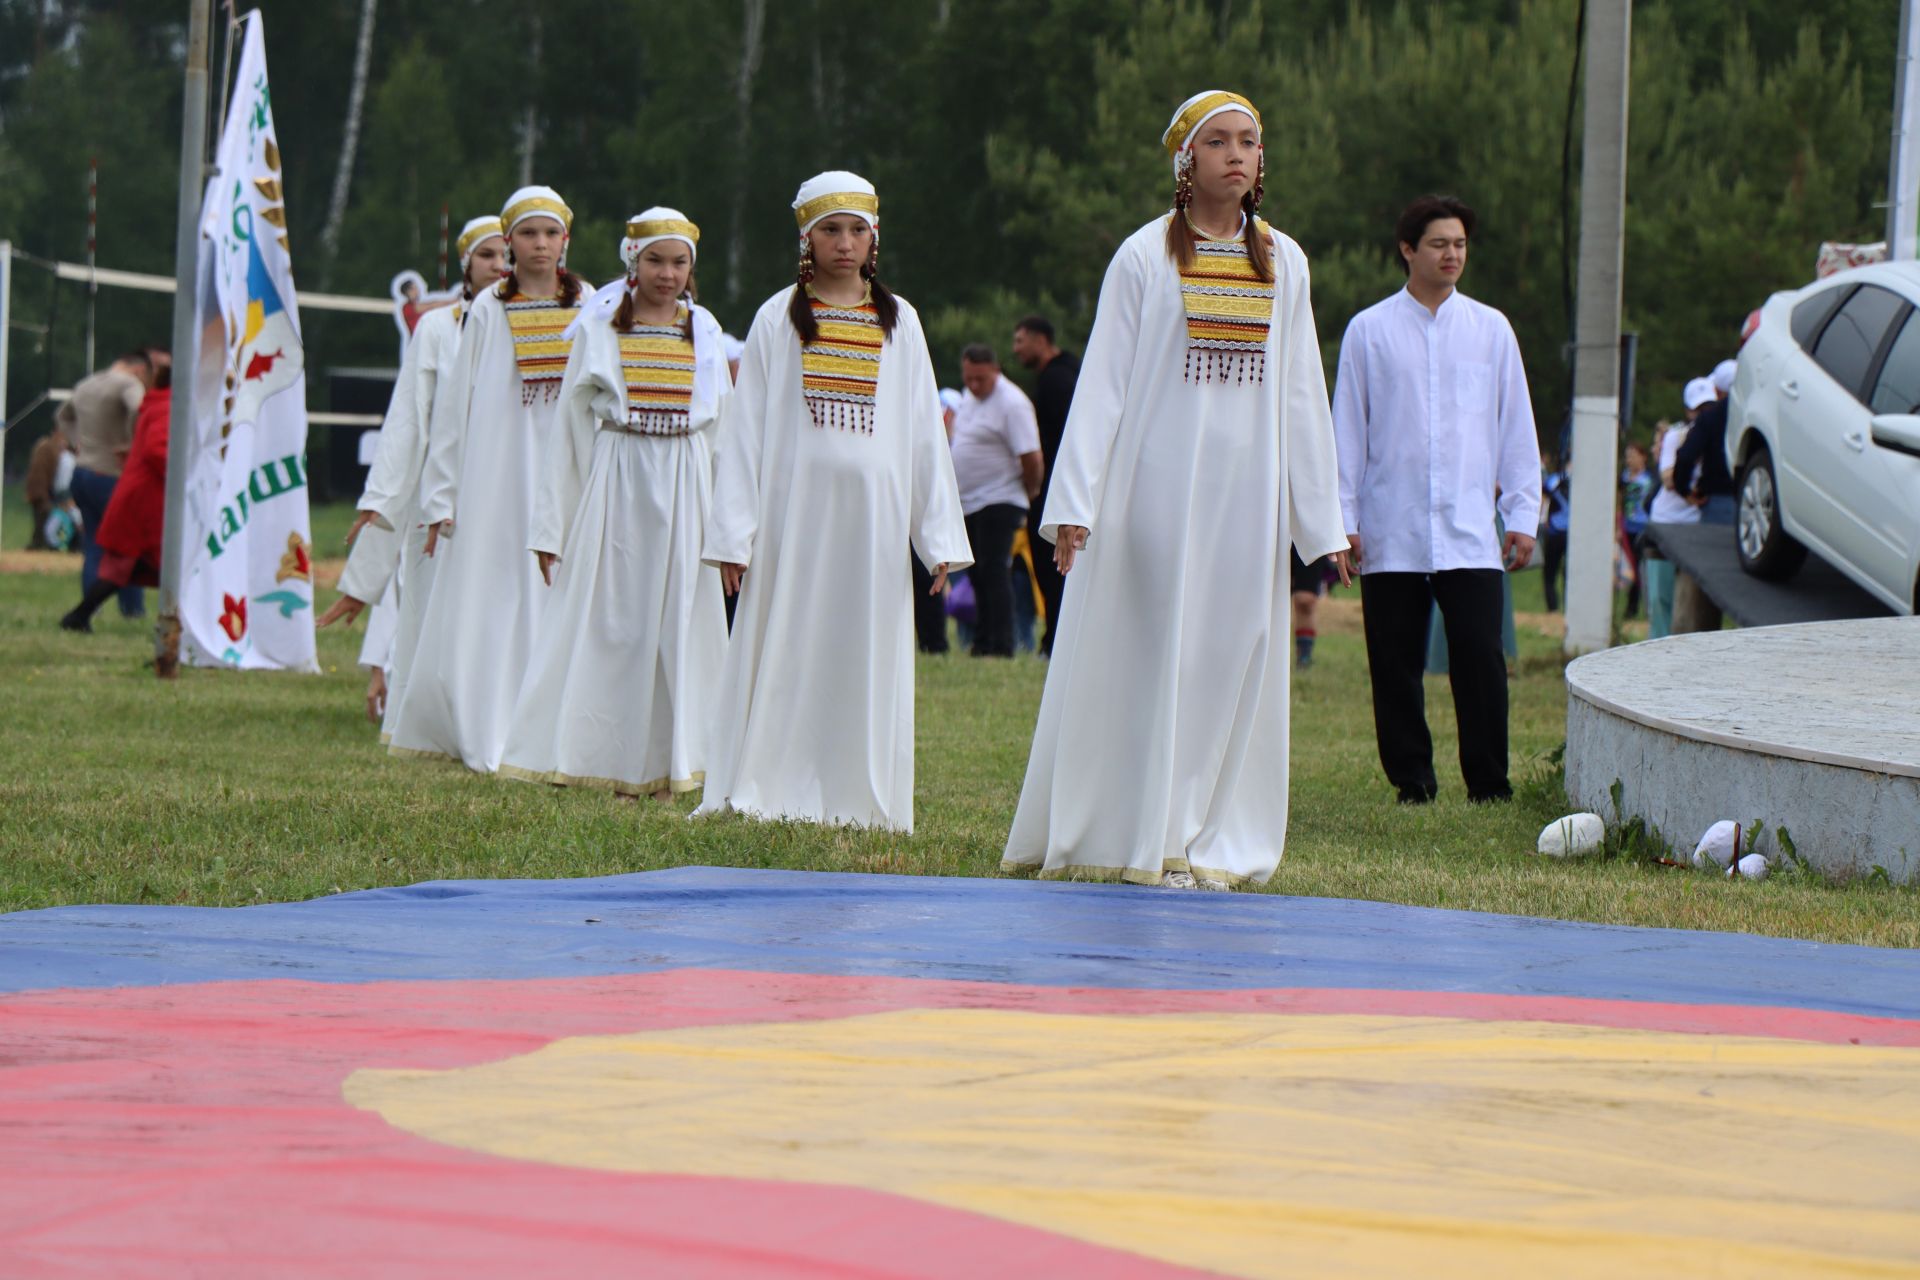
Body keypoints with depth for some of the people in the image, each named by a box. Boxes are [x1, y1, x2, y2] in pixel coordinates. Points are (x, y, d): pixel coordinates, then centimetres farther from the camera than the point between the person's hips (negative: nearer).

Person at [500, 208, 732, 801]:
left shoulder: (703, 333, 9)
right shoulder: (600, 327, 3)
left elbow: (720, 430, 12)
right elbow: (571, 426, 4)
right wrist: (551, 526, 2)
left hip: (683, 489, 2)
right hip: (614, 485, -2)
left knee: (675, 622, 2)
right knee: (605, 623, -1)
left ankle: (661, 762, 9)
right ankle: (591, 757, 6)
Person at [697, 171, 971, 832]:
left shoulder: (899, 321, 10)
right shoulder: (778, 319, 5)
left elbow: (924, 428, 10)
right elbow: (745, 427, 3)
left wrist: (939, 533, 4)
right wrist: (734, 530, -5)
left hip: (872, 511, 2)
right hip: (794, 509, -2)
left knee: (866, 652, 1)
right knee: (786, 648, -2)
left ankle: (856, 796, 5)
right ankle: (768, 788, 3)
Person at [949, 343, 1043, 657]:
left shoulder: (1011, 403, -17)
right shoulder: (969, 398, 11)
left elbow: (1031, 458, -18)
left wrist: (1029, 494, -5)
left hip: (998, 502, -9)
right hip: (967, 502, 9)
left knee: (994, 572, -12)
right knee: (977, 574, 11)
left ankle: (1000, 646, -12)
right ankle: (982, 643, 18)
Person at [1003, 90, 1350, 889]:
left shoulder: (1283, 263, 10)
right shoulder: (1145, 257, 0)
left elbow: (1301, 395, 12)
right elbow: (1103, 382, -2)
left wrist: (1321, 520, 10)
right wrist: (1074, 501, -10)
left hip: (1246, 493, 3)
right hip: (1157, 485, -3)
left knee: (1233, 658, 2)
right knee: (1146, 654, -2)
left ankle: (1211, 840, 8)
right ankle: (1134, 837, 4)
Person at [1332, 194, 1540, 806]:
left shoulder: (1490, 329, 10)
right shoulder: (1370, 331, 6)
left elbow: (1516, 429, 13)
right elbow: (1348, 429, 9)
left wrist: (1522, 515, 8)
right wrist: (1343, 519, 4)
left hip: (1470, 531, 0)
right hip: (1392, 532, 0)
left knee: (1480, 659, -8)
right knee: (1396, 665, 2)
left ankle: (1489, 782, -1)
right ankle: (1411, 780, 11)